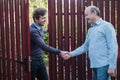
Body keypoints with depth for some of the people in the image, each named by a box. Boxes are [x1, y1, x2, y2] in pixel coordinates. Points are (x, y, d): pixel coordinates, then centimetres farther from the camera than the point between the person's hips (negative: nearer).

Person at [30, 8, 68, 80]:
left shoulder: (39, 28, 4)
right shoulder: (32, 31, -25)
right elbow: (43, 46, -32)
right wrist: (59, 52, -35)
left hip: (40, 60, 8)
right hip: (32, 61, -8)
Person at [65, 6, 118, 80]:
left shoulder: (106, 26, -6)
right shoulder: (91, 30, 17)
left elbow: (113, 47, -11)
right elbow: (85, 46, 21)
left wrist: (112, 66, -16)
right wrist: (72, 54, 13)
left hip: (103, 65, -7)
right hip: (94, 65, 8)